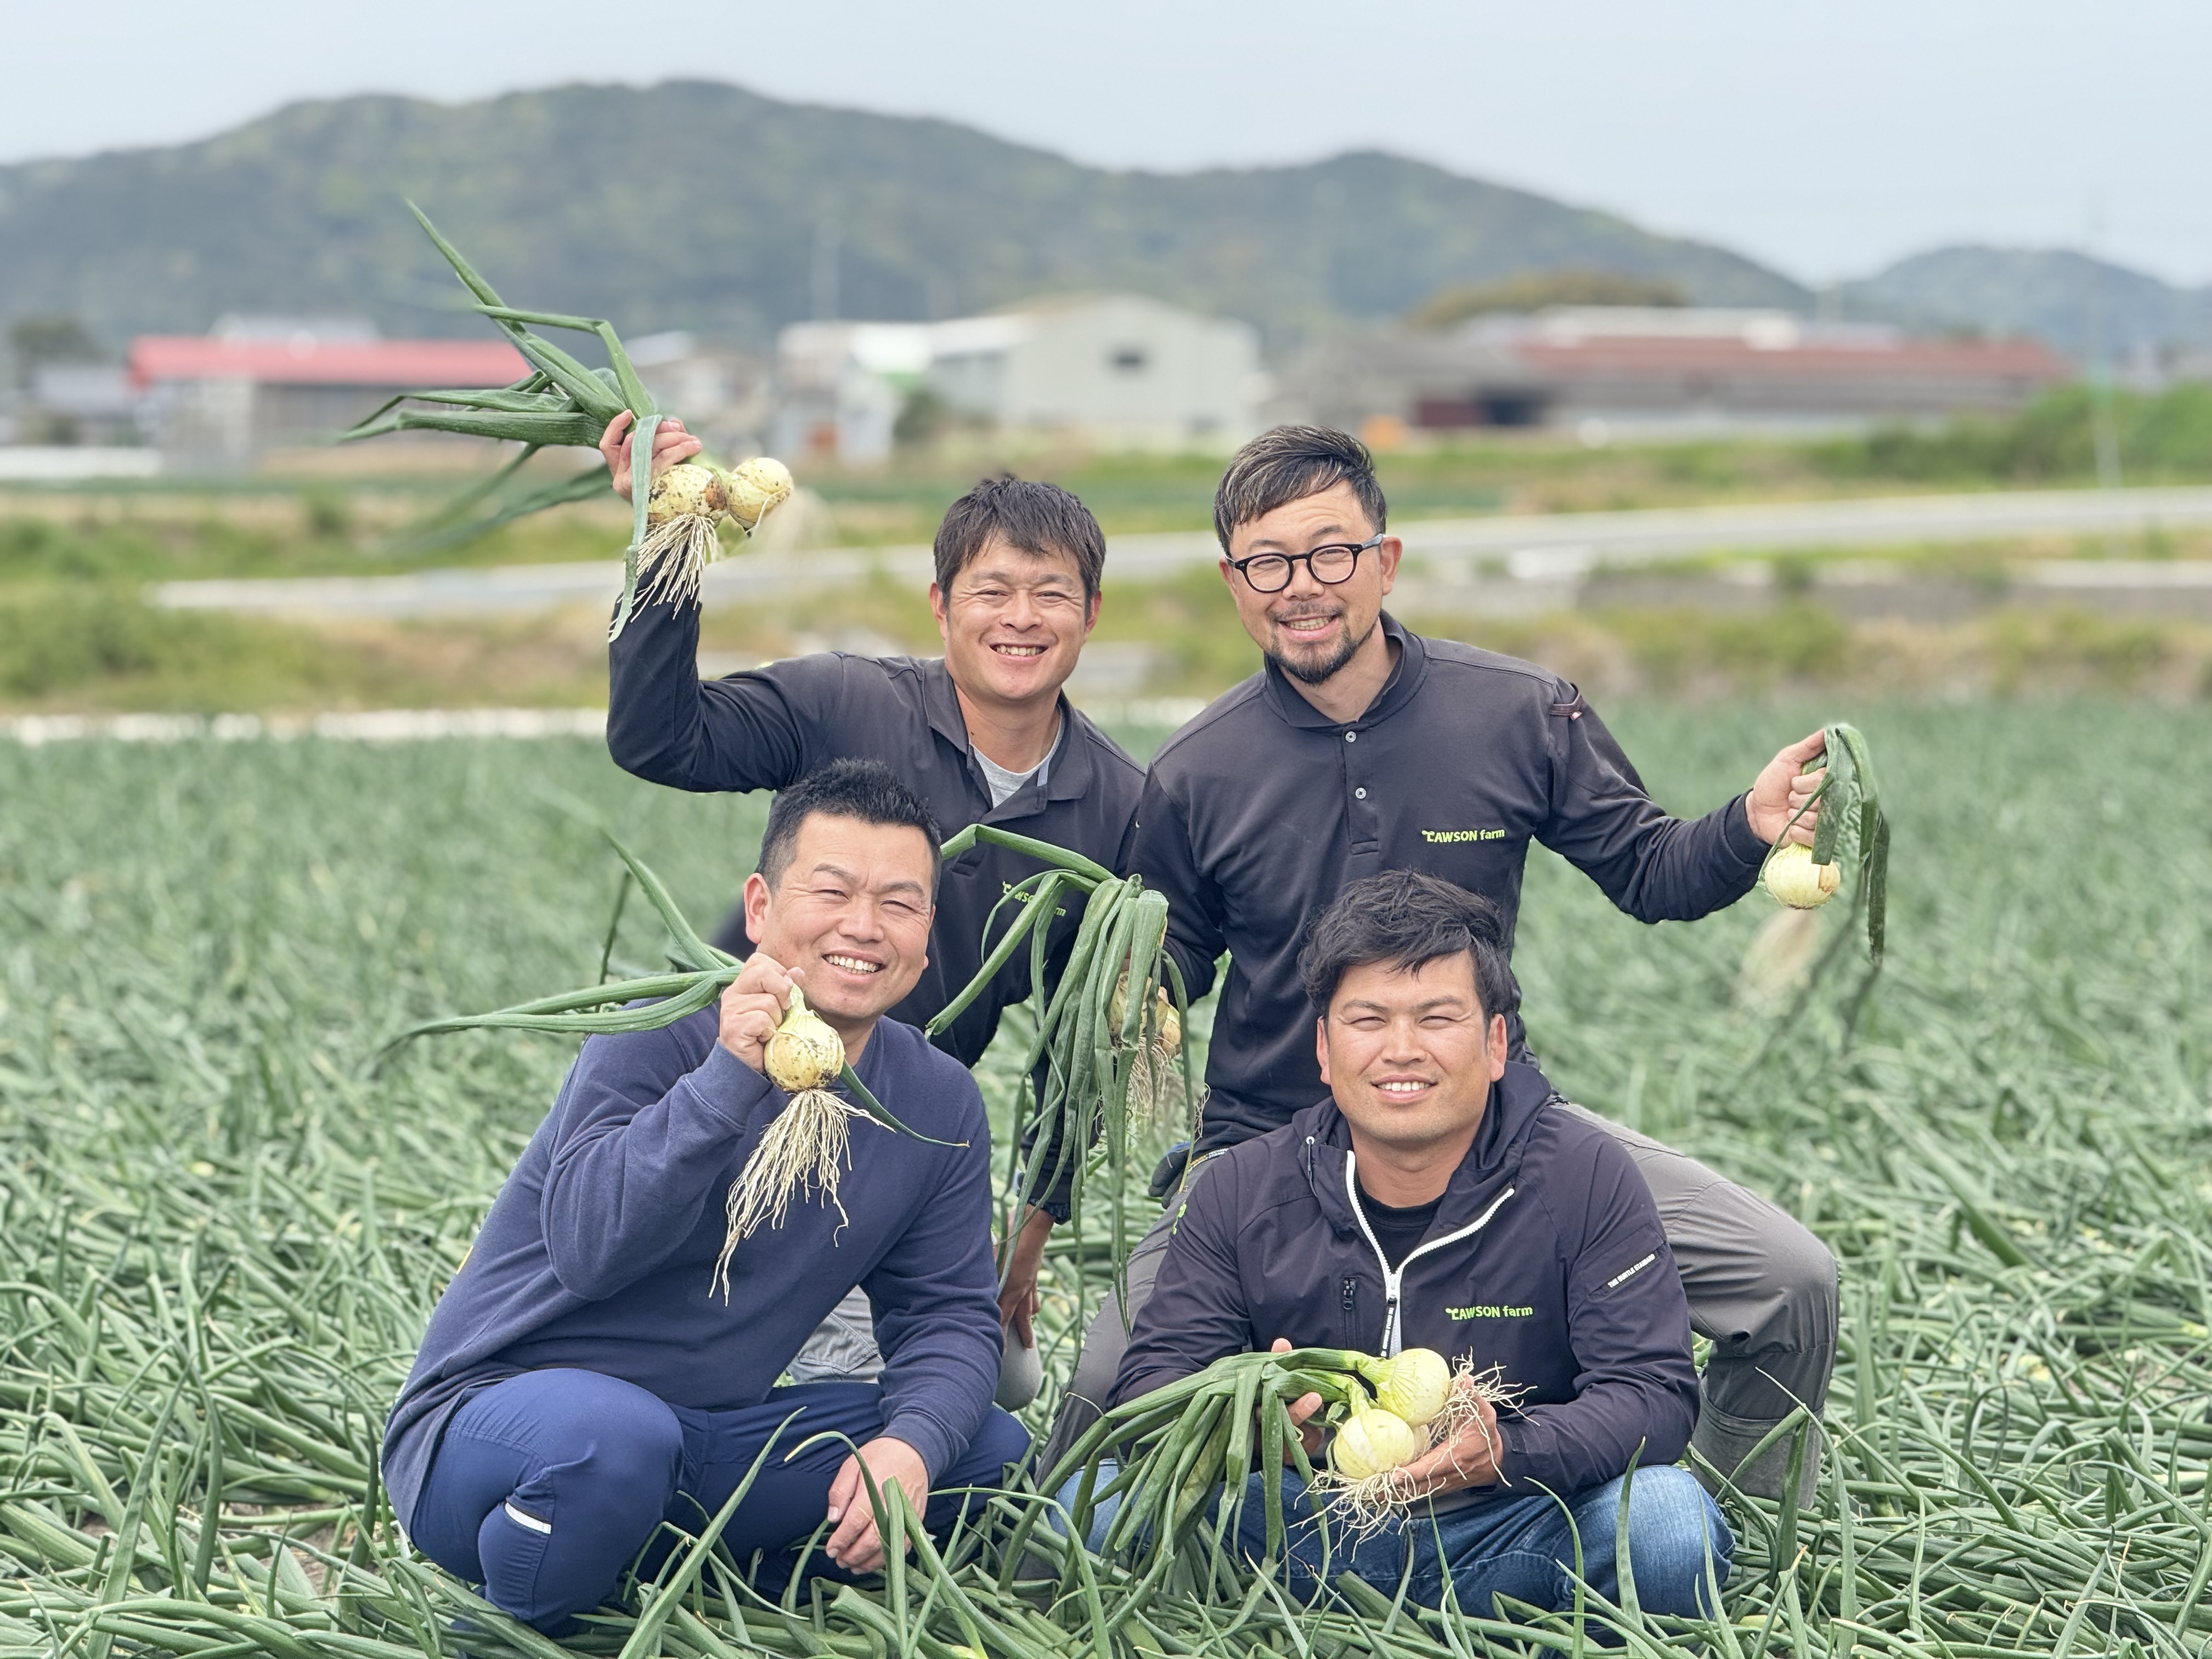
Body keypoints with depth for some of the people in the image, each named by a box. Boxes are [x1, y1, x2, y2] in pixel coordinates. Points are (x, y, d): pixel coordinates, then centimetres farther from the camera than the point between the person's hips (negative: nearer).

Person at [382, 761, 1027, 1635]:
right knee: (615, 1436, -39)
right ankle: (504, 1629, -8)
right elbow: (588, 1248, -29)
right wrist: (729, 1076, -37)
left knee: (991, 1452, -2)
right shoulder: (660, 1037, -15)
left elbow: (948, 1310, 4)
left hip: (709, 1446, 6)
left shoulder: (939, 1106, 4)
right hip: (497, 1409, -6)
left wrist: (910, 1445, -17)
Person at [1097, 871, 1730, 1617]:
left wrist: (1506, 1453, -34)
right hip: (1305, 1533, 2)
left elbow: (1655, 1393, -12)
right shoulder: (1243, 1189, 0)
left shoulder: (1587, 1179, -6)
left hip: (1515, 1528, -2)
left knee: (1668, 1522, -33)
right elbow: (1156, 1376, -2)